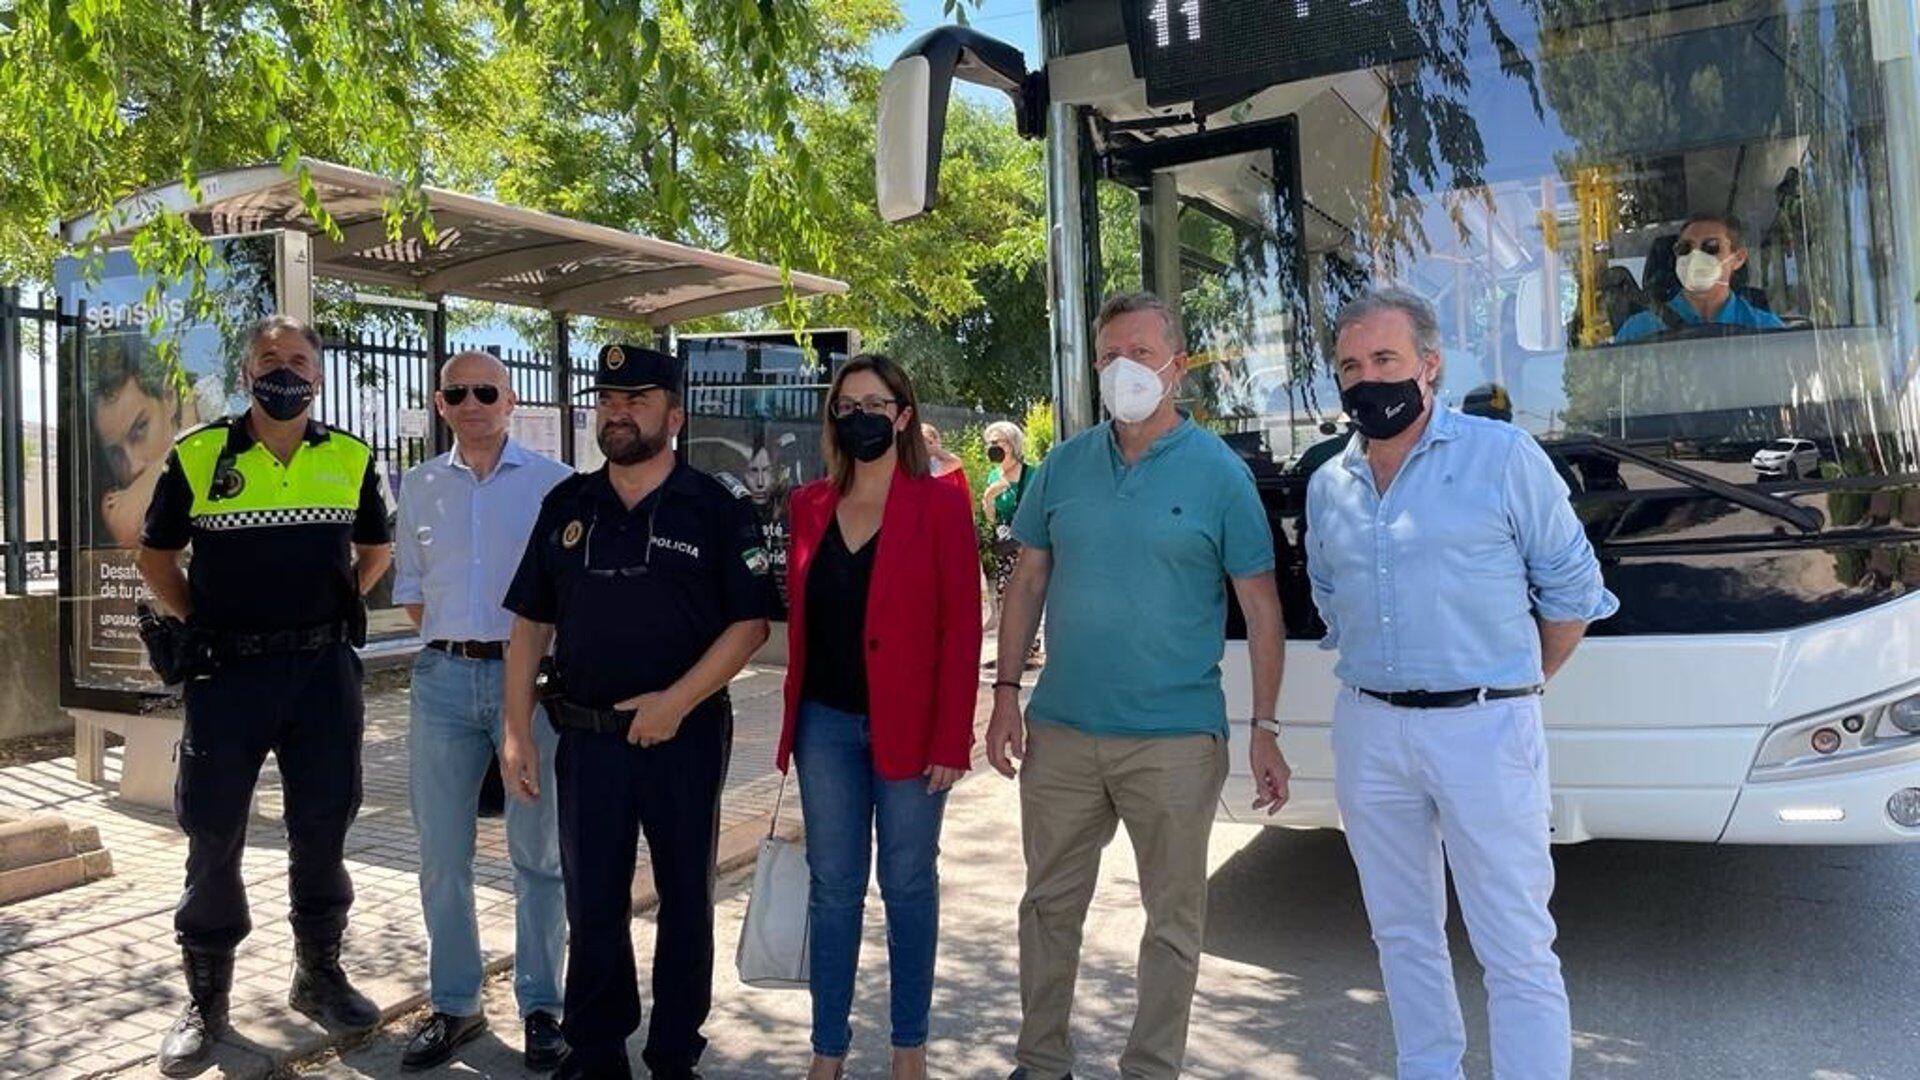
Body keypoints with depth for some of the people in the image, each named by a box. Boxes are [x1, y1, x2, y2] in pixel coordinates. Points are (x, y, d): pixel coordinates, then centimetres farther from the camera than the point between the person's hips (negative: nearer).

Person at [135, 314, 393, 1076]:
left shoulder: (352, 460, 3)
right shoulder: (196, 456, -2)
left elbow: (375, 549, 16)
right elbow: (156, 556, 9)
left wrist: (336, 609, 7)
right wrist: (198, 624, 1)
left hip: (324, 669, 1)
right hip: (226, 670, -1)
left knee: (322, 830, 9)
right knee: (213, 835, 6)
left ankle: (318, 975, 25)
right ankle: (206, 999, 20)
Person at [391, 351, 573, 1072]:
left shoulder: (554, 483, -1)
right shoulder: (418, 487, 11)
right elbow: (410, 588, 18)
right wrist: (454, 638, 6)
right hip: (443, 679, 4)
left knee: (537, 851, 4)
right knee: (442, 854, 9)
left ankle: (541, 1005, 17)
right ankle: (453, 1004, 23)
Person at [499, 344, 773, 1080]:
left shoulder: (717, 510, -5)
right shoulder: (566, 506, 6)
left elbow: (750, 623, -8)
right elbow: (531, 623, 8)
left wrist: (676, 701, -17)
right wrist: (516, 731, 2)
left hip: (685, 735, -3)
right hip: (586, 737, 3)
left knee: (685, 902, 10)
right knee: (591, 905, 11)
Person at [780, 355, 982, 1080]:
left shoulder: (939, 505, -6)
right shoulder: (810, 506, 8)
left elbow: (962, 627, -8)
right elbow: (799, 618, 11)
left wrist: (951, 741, -12)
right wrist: (794, 723, 7)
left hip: (907, 725, -3)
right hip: (827, 723, 4)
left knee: (908, 884, 9)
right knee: (833, 887, 10)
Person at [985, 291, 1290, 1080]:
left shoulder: (1218, 472, -5)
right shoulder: (1064, 466, 4)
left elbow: (1260, 607, -4)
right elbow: (1028, 581, 9)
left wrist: (1265, 730, -8)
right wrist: (1006, 691, 2)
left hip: (1175, 740, -3)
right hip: (1060, 732, 3)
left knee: (1173, 918, 11)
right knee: (1051, 903, 15)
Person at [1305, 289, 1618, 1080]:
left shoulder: (1503, 456, -5)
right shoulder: (1328, 486, 8)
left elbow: (1572, 588, 1)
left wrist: (1516, 685, 7)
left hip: (1483, 727, -5)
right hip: (1368, 730, 5)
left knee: (1517, 949, -1)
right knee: (1403, 933, 16)